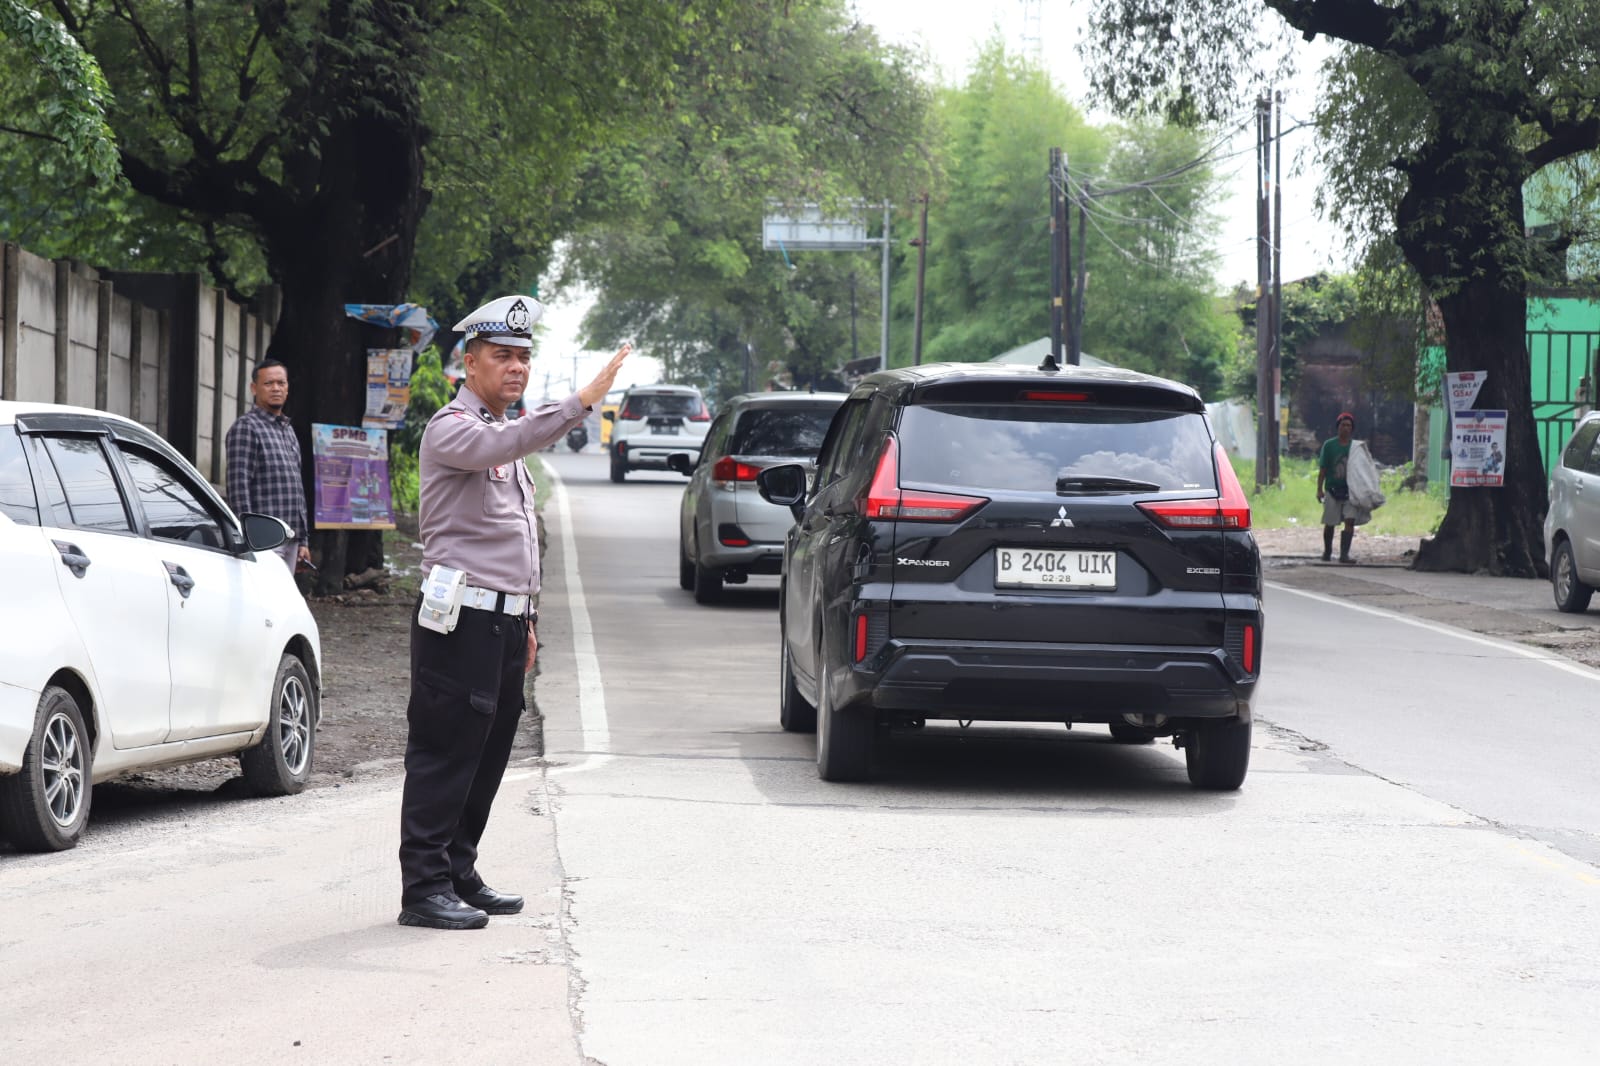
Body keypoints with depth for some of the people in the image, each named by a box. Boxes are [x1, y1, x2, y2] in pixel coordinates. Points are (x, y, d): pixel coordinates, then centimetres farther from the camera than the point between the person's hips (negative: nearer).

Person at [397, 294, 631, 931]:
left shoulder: (508, 437, 21)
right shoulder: (452, 429, -8)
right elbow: (501, 444, -32)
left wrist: (525, 620, 23)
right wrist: (582, 402, -40)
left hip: (505, 620, 9)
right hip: (463, 620, -9)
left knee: (487, 756, 11)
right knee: (444, 754, -8)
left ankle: (460, 876, 19)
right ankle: (424, 888, -7)